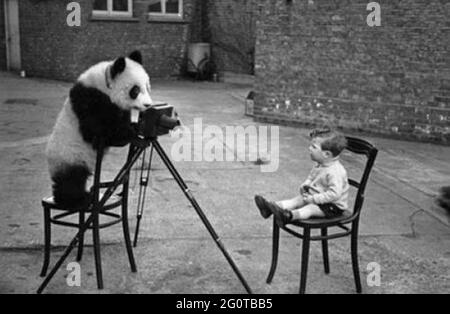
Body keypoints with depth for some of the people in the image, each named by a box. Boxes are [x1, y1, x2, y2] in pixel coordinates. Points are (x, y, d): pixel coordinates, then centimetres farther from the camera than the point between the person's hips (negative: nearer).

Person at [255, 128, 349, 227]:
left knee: (311, 208, -31)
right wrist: (305, 185, 0)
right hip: (317, 198, 10)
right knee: (298, 199, -5)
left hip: (334, 206, -10)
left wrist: (313, 199, -32)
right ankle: (272, 206, -22)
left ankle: (289, 215, -57)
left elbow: (334, 194, -33)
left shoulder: (335, 172, -26)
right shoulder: (320, 166, 6)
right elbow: (311, 177, 23)